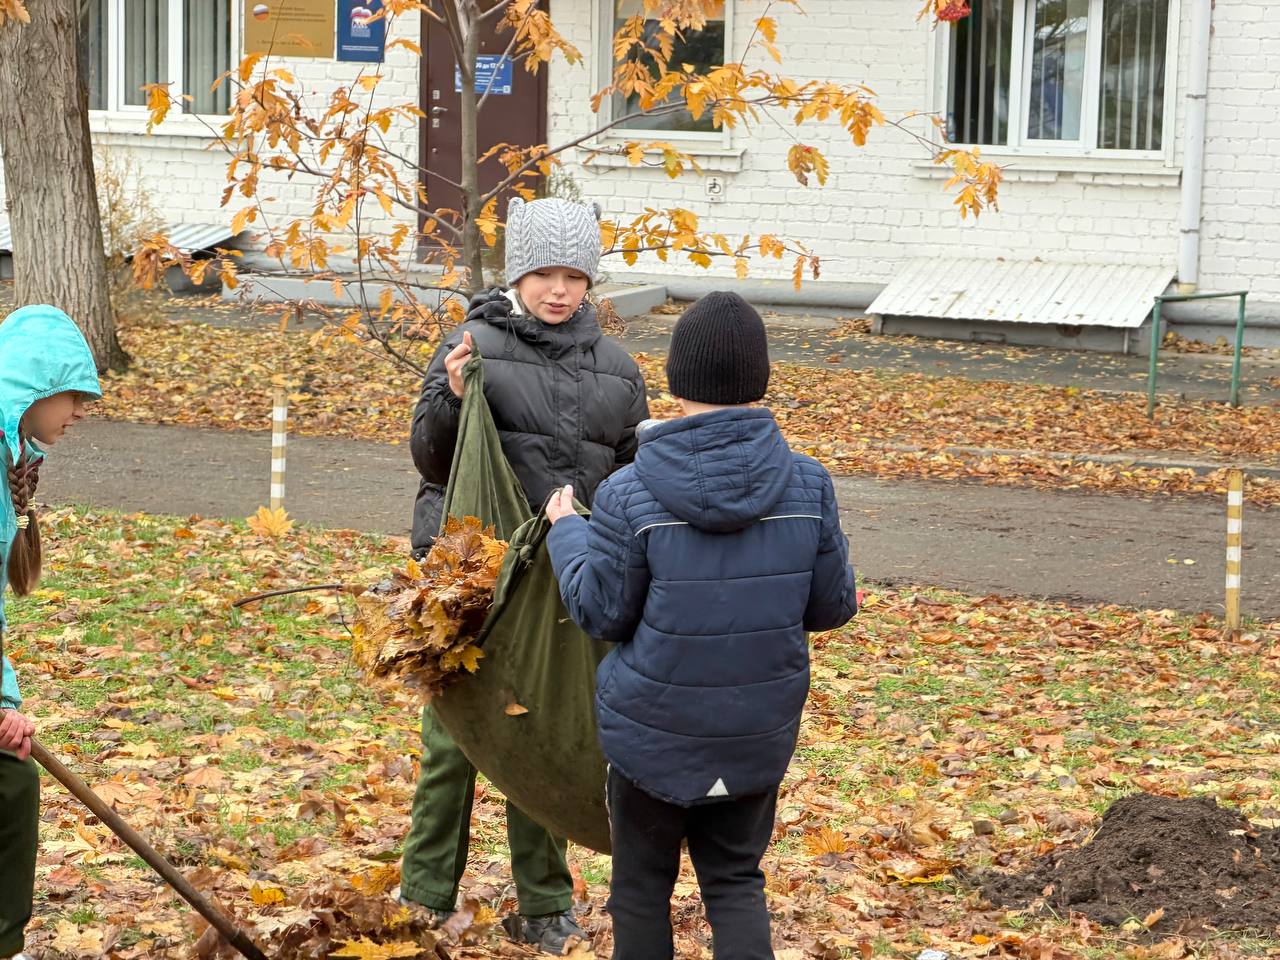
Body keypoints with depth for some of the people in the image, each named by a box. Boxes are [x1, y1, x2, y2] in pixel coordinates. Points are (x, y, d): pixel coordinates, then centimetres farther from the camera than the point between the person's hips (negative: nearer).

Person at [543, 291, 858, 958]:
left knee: (642, 883, 15)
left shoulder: (629, 496, -17)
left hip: (653, 730, -2)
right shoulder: (808, 486, -9)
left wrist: (568, 535, 9)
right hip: (759, 732, 2)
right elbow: (831, 607, 0)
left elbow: (601, 613, -8)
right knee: (735, 880, 17)